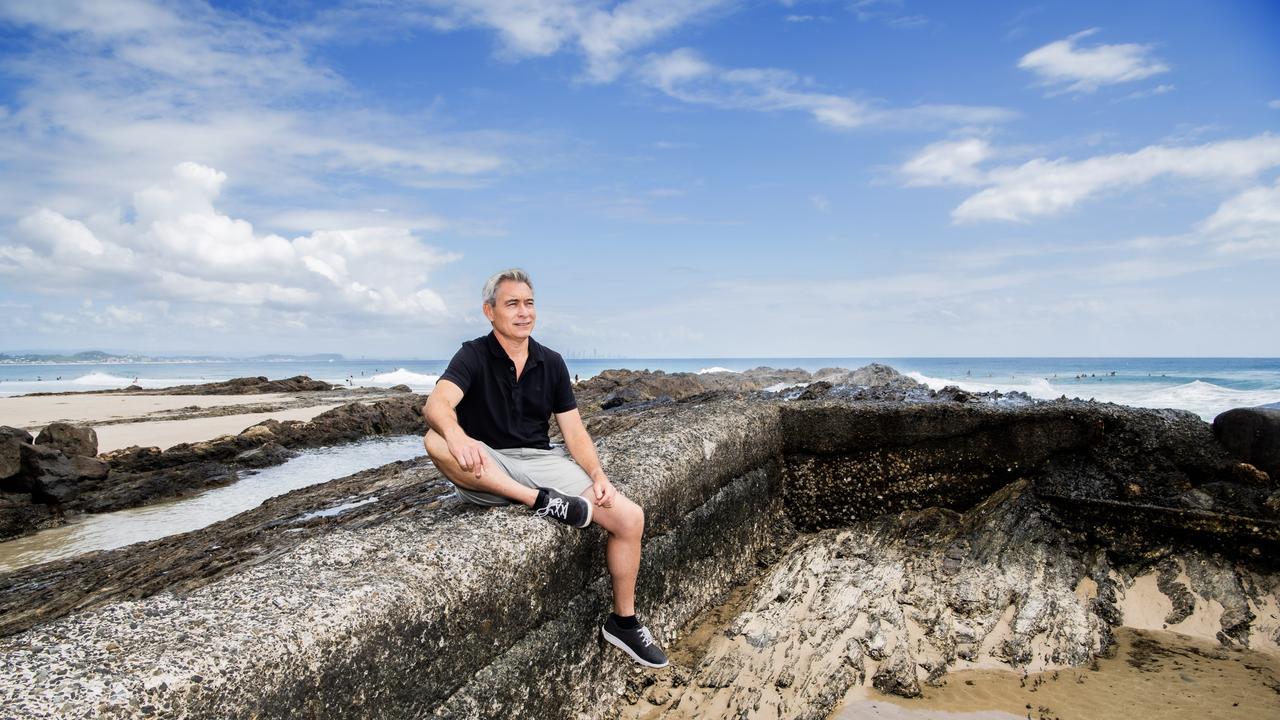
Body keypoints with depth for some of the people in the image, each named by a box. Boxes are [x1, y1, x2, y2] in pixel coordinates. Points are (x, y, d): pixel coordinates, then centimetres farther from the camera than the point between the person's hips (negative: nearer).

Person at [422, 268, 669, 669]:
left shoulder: (551, 363, 8)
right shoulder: (474, 356, -5)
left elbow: (574, 431, 7)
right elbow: (437, 403, -26)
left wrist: (597, 476, -11)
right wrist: (455, 434, -49)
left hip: (542, 462, 3)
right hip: (485, 471, -3)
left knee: (630, 517, -14)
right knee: (436, 441, -36)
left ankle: (623, 622, 6)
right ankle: (541, 502, -29)